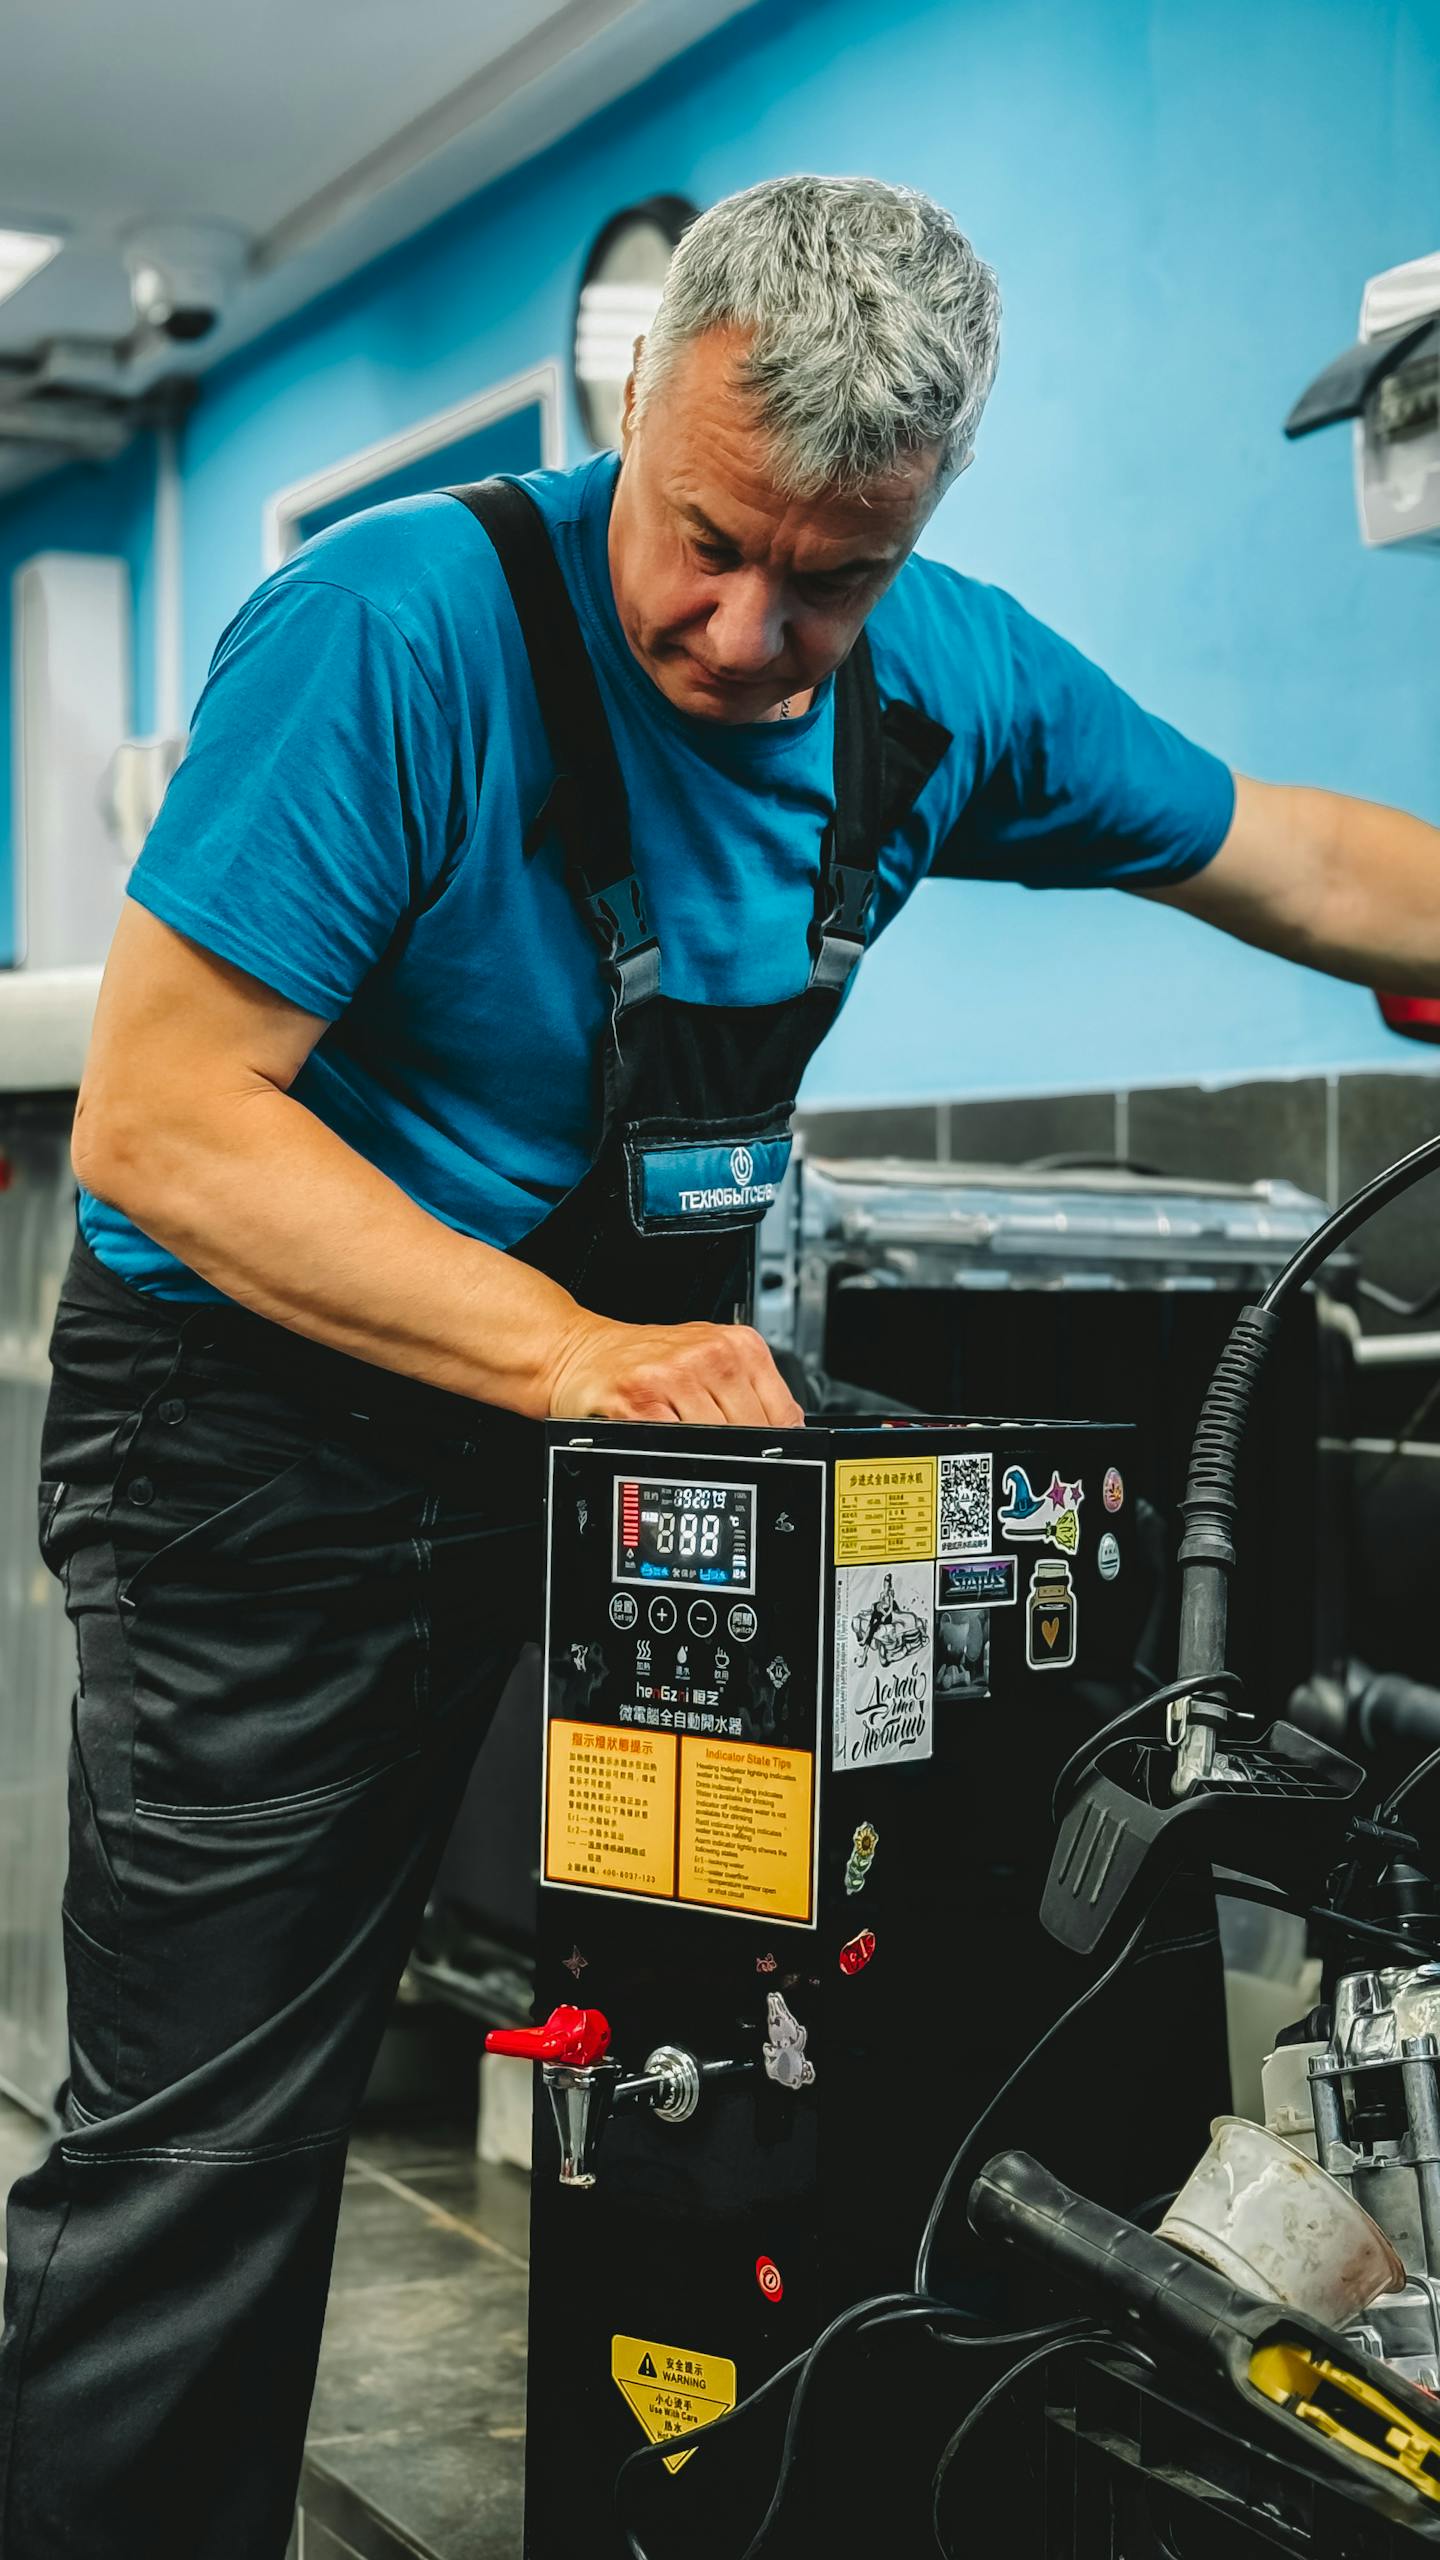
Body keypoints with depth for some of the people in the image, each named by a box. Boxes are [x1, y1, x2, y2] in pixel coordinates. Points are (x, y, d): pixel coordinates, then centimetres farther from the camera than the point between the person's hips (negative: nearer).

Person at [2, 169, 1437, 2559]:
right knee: (204, 2154, -3)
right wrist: (570, 1355, -33)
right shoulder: (402, 632, -21)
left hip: (649, 1377, 6)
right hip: (277, 1420, -5)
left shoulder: (950, 680, -1)